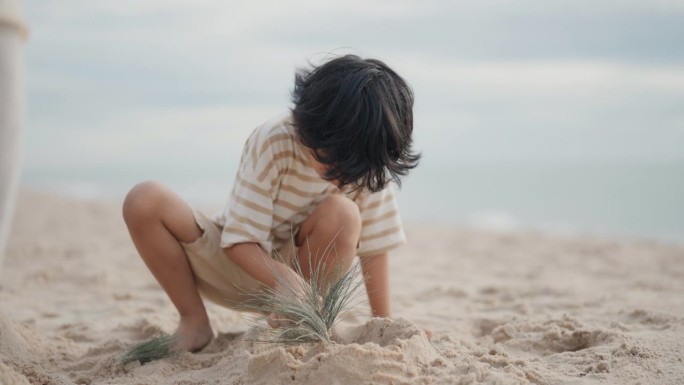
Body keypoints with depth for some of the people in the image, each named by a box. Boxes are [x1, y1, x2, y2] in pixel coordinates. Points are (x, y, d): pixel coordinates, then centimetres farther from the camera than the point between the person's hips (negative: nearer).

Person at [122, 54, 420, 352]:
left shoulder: (368, 161, -17)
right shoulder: (273, 143, -25)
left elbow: (375, 245, -10)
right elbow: (239, 241, -23)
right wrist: (284, 281, -40)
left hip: (303, 267, 2)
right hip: (239, 260, -1)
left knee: (343, 215, -32)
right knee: (144, 201, -26)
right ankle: (194, 323, -9)